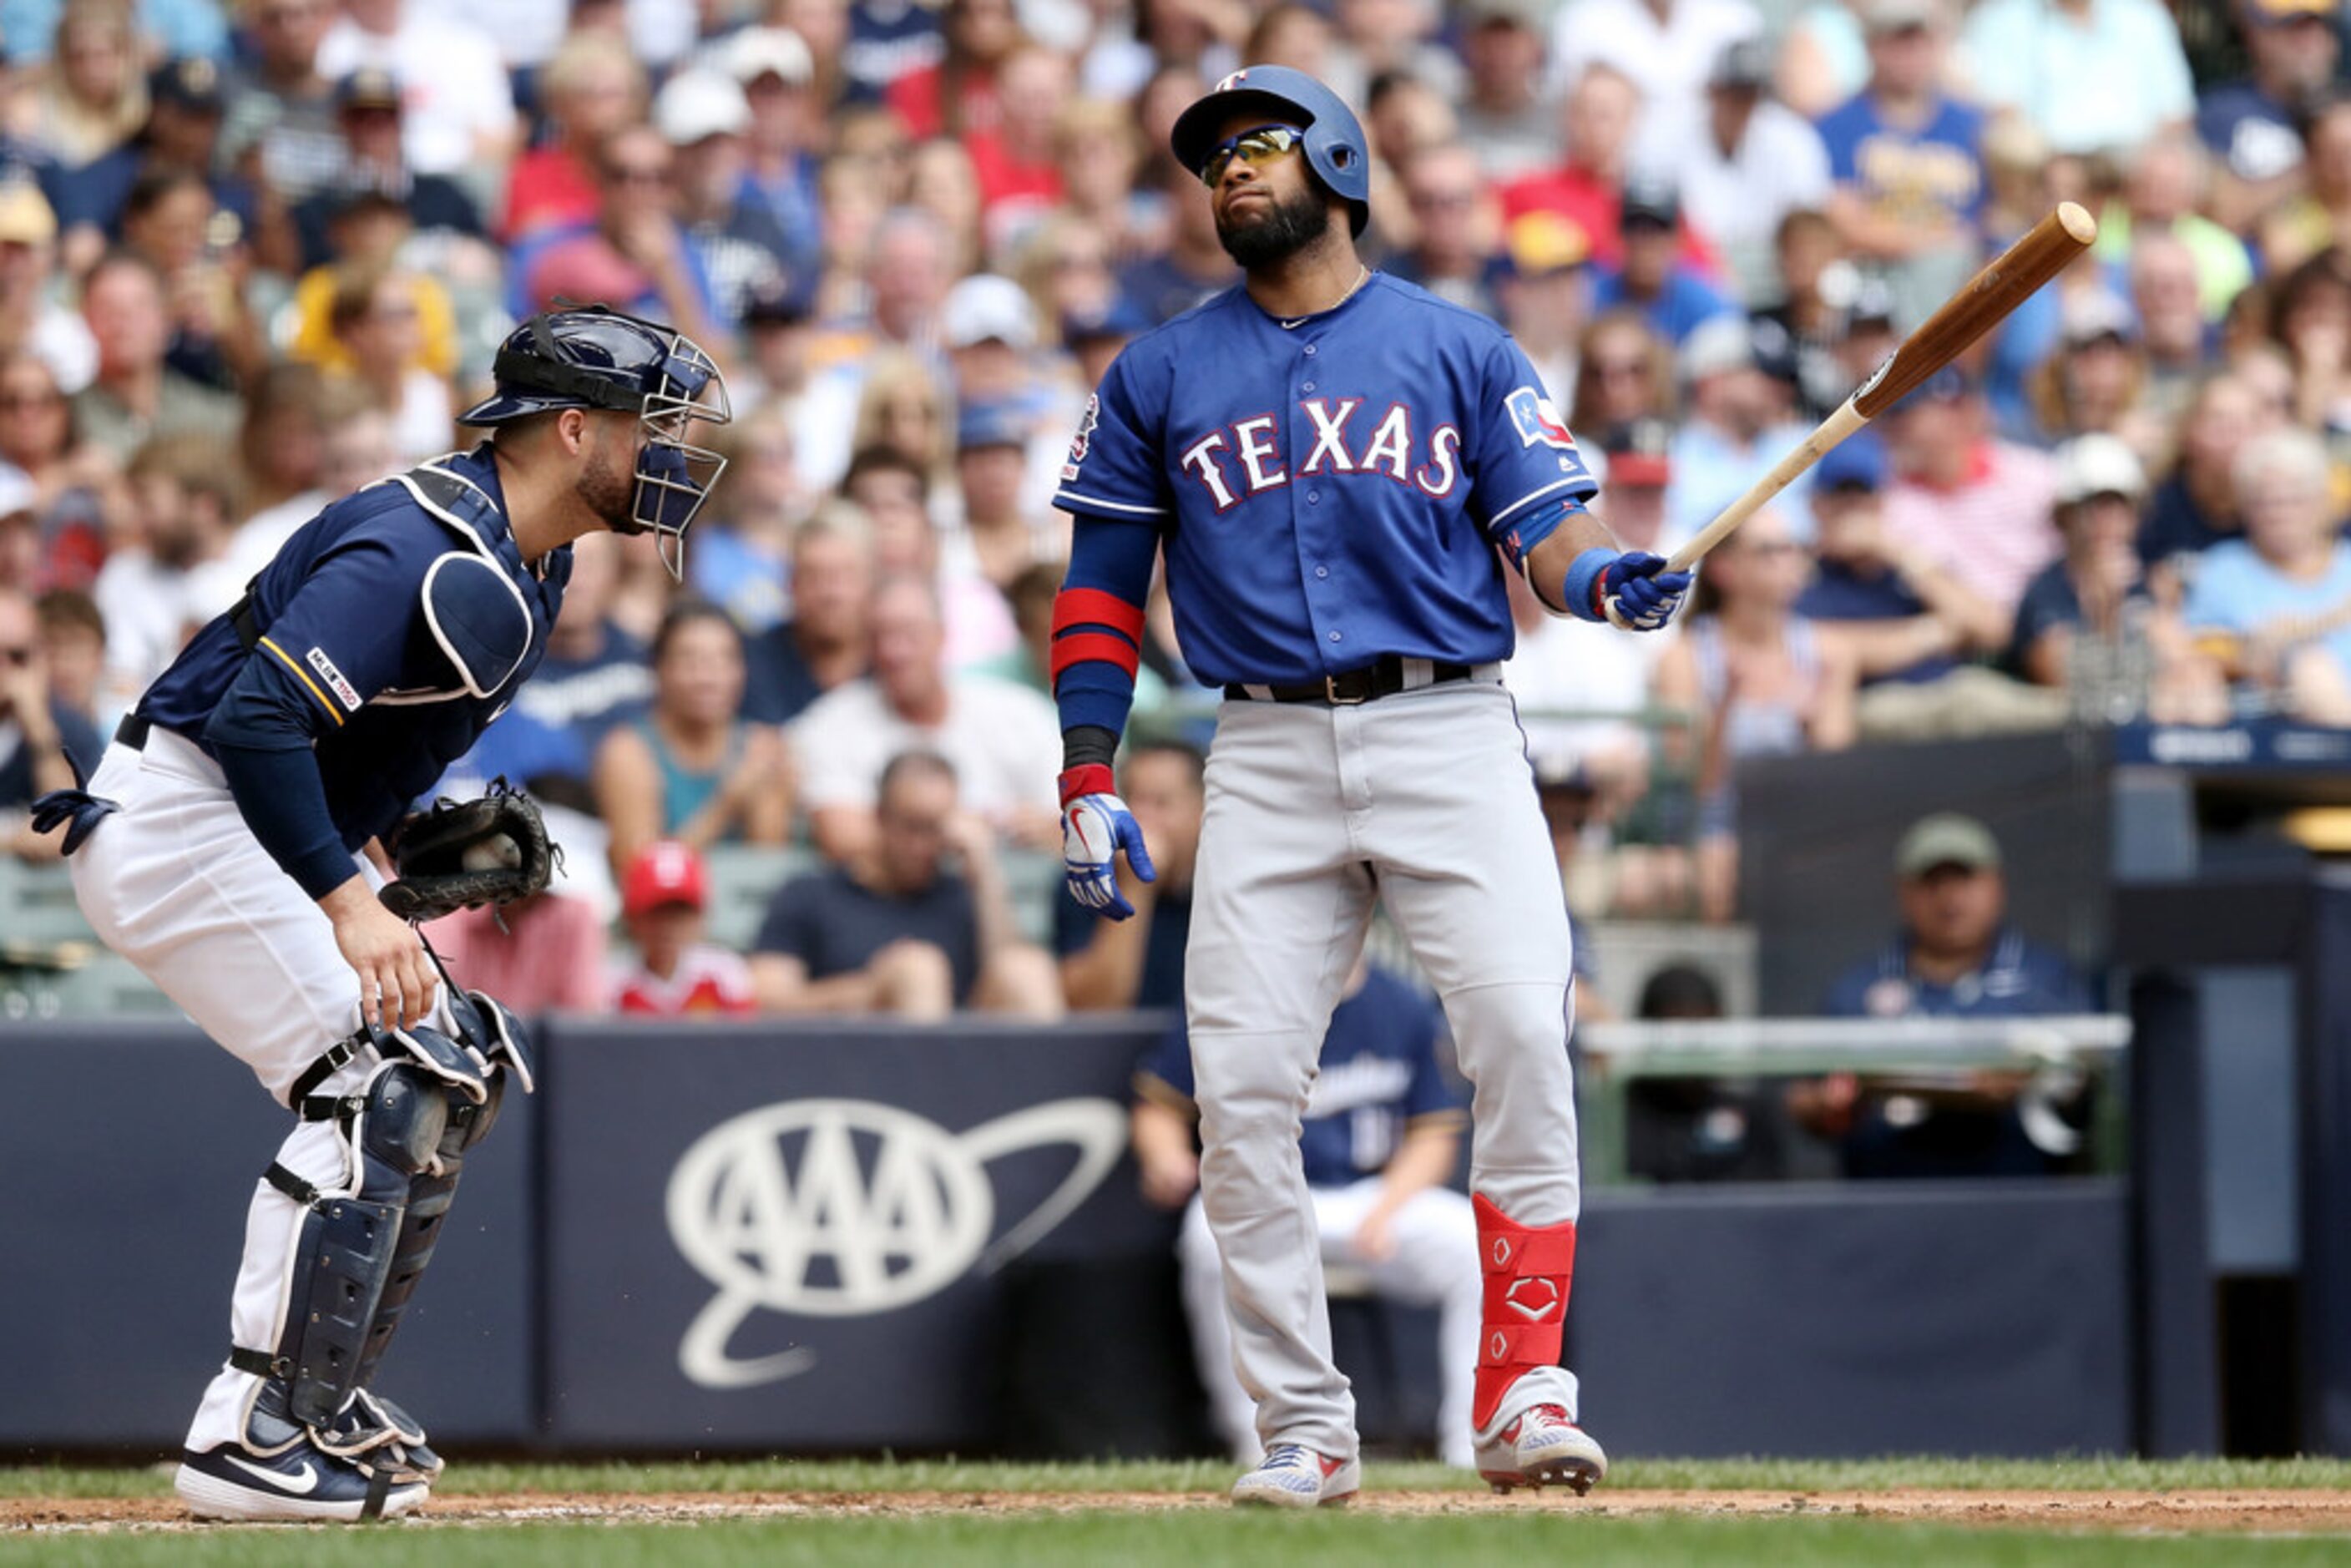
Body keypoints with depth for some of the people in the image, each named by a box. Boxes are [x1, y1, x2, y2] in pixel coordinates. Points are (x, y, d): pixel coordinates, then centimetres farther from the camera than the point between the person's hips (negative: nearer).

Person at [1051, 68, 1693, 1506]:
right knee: (1242, 1081, -6)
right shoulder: (1161, 377, 14)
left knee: (1524, 1027, -18)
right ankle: (1305, 1428, 2)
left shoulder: (1460, 351, 10)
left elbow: (1545, 527, 5)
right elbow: (1104, 583, 14)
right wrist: (1088, 778, 5)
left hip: (1449, 730, -2)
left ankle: (1525, 1392, -14)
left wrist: (1605, 579, -18)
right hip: (1269, 757, 2)